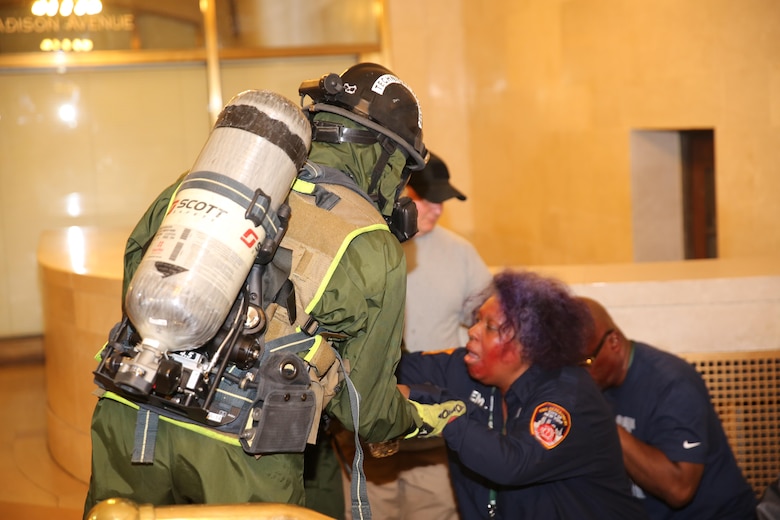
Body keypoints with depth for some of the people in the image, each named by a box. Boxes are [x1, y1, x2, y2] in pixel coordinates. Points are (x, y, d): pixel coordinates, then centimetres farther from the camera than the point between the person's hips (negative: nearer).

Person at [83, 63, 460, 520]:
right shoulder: (374, 250, 0)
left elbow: (134, 272, 19)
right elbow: (365, 405, 8)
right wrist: (416, 420, 30)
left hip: (127, 418, 4)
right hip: (237, 450, -4)